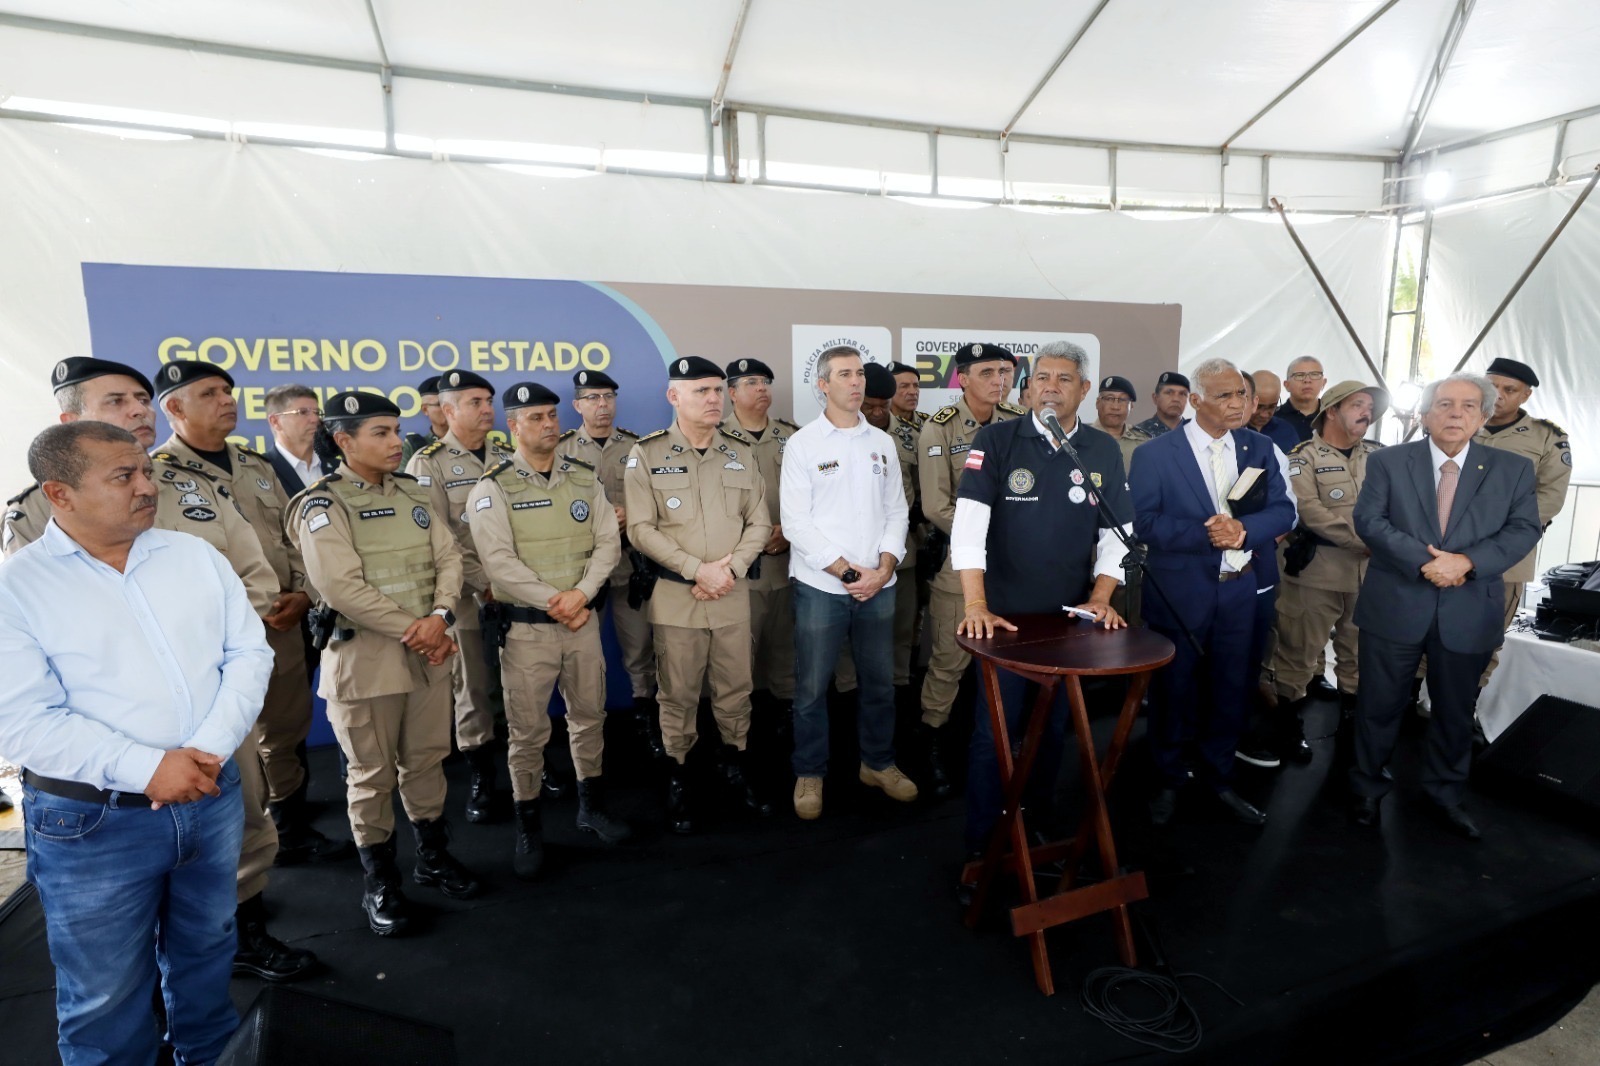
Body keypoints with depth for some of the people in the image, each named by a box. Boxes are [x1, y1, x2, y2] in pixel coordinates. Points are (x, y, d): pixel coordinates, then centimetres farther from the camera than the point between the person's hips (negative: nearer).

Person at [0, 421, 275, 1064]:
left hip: (214, 796, 4)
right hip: (91, 821, -4)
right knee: (107, 994, 14)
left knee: (206, 954, 23)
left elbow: (249, 653, 0)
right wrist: (146, 769, -23)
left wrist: (211, 750, -13)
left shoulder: (196, 556, 2)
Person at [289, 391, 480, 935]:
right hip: (364, 656, -5)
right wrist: (410, 631, -16)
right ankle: (379, 880, 24)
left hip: (428, 650, 5)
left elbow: (449, 557, 3)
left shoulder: (416, 494, 8)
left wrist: (439, 616, -14)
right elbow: (341, 587, -17)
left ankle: (433, 856, 33)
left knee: (426, 760, 15)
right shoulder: (321, 505, -9)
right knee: (372, 774, 7)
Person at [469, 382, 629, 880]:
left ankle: (591, 805, 35)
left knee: (589, 715, 15)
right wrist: (553, 603, -19)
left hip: (584, 620, 4)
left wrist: (581, 594, -15)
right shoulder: (493, 488, -7)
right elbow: (499, 562, -15)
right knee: (527, 729, 4)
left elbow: (607, 541, 0)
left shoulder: (584, 477, 5)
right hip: (526, 627, -4)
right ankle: (528, 826, 22)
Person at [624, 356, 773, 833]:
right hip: (676, 596, -3)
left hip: (734, 595, 3)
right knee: (678, 695, 8)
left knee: (735, 689, 13)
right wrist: (697, 569, -18)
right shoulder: (647, 454, -4)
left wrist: (731, 567, -10)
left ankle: (734, 766, 34)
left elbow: (760, 522, 6)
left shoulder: (738, 454, 7)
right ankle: (677, 779, 26)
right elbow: (641, 529, -10)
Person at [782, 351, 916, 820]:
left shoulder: (882, 443, 9)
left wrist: (884, 567, -7)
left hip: (878, 585, 4)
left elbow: (896, 510, 9)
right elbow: (796, 521, -9)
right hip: (821, 586, -4)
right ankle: (810, 773, 23)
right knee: (812, 687, 5)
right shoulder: (803, 443, -3)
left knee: (880, 682, 13)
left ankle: (878, 763, 32)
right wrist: (848, 572, -13)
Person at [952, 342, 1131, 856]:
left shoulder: (1105, 451, 4)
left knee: (1055, 728, 16)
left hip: (1070, 618, 3)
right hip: (1005, 614, -3)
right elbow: (971, 521, -16)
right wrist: (976, 605, -24)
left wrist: (1100, 598, -9)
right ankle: (982, 841, 20)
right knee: (994, 732, 2)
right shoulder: (996, 440, -7)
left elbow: (1117, 531, 5)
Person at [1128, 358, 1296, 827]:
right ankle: (1168, 779, 30)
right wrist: (1206, 534, -26)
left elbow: (1283, 510, -1)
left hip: (1238, 590, 4)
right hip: (1179, 592, -4)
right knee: (1173, 688, 10)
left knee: (1230, 688, 15)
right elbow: (1144, 522, -16)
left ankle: (1218, 776, 36)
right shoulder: (1154, 453, -10)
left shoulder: (1259, 447, 4)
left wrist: (1243, 529, -20)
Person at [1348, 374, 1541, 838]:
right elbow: (1369, 520, -10)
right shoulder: (1387, 462, -1)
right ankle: (1368, 787, 27)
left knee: (1456, 710, 16)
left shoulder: (1515, 469, 4)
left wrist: (1467, 561, -20)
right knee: (1380, 705, 9)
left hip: (1469, 613, 2)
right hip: (1395, 606, -2)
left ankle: (1446, 793, 36)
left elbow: (1523, 530, -4)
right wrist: (1424, 561, -21)